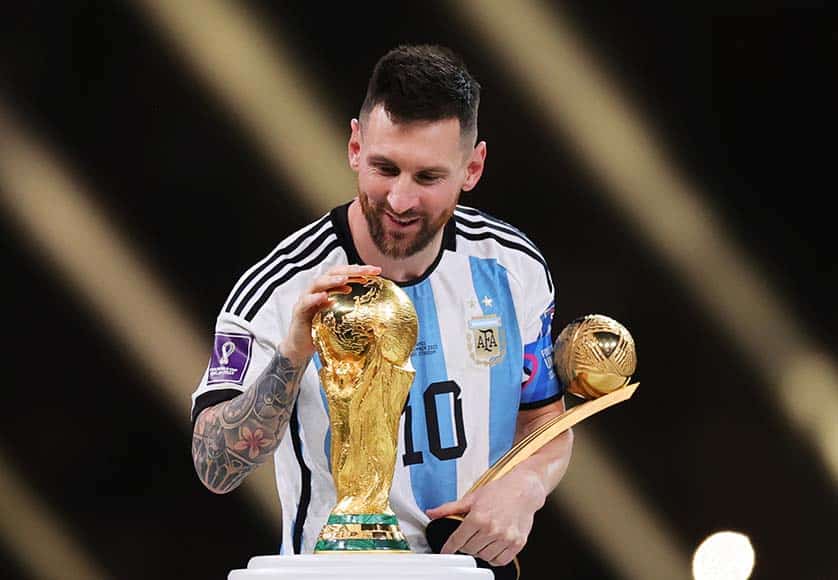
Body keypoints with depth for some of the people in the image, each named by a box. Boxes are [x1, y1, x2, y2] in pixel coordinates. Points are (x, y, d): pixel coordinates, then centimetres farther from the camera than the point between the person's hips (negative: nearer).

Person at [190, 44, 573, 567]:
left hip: (482, 563, 5)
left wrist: (524, 487, -7)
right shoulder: (282, 290, -12)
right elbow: (217, 470, -17)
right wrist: (292, 357, -31)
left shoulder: (513, 267, 1)